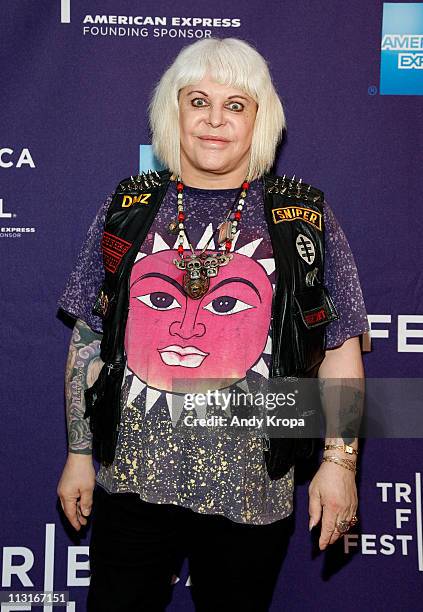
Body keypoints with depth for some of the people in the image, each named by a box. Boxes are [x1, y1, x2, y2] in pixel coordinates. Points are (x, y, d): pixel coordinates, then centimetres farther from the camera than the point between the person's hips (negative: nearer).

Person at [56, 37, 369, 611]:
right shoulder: (128, 208, 3)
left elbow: (340, 348, 0)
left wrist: (340, 460, -5)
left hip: (251, 484, -1)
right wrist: (80, 452, 5)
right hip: (133, 477, 1)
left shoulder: (305, 216, -1)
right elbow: (88, 340, 5)